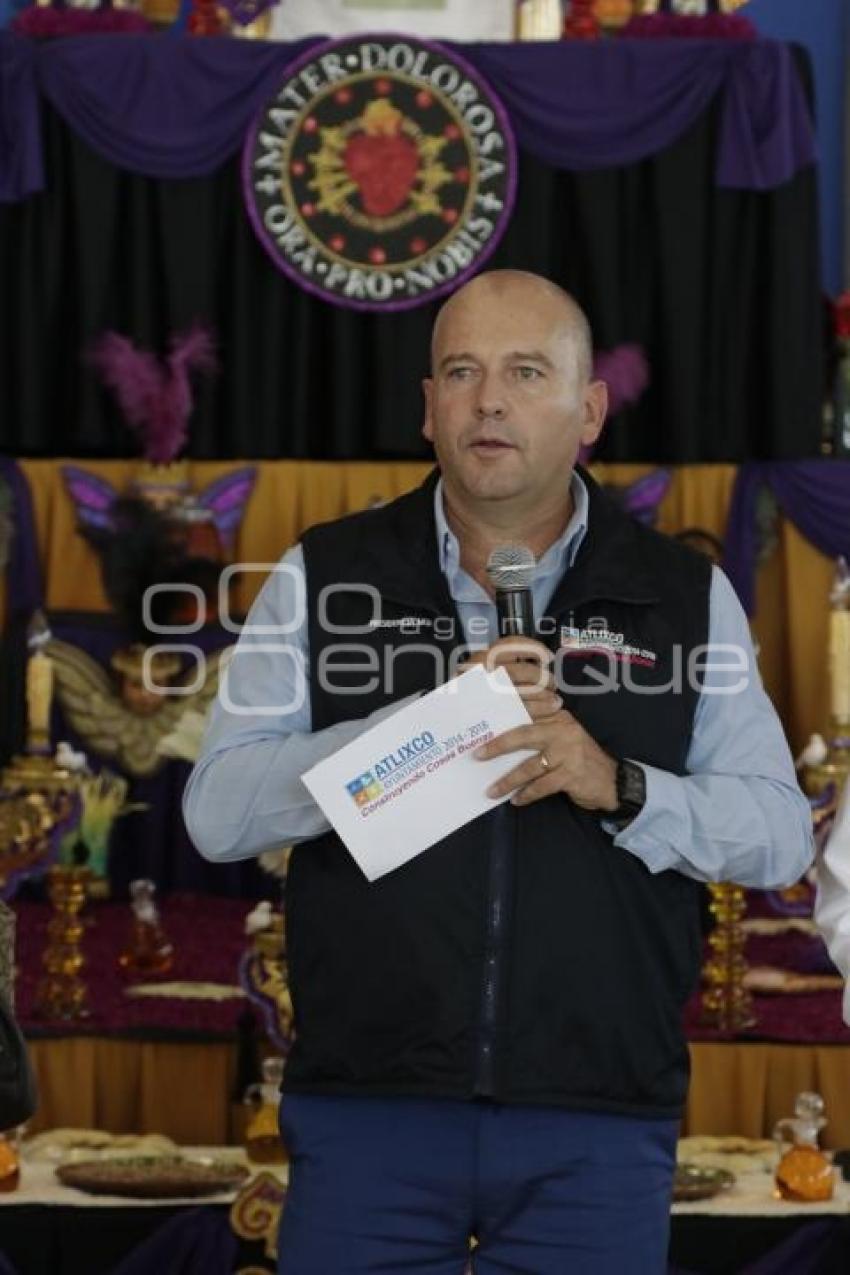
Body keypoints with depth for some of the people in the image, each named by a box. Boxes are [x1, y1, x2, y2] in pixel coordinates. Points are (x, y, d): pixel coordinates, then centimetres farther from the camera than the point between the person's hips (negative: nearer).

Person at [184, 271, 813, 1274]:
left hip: (599, 1125, 0)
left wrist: (618, 787, -16)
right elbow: (218, 812, -3)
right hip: (369, 1110, 0)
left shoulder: (683, 597, 7)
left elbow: (779, 833, 2)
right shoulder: (321, 579, 6)